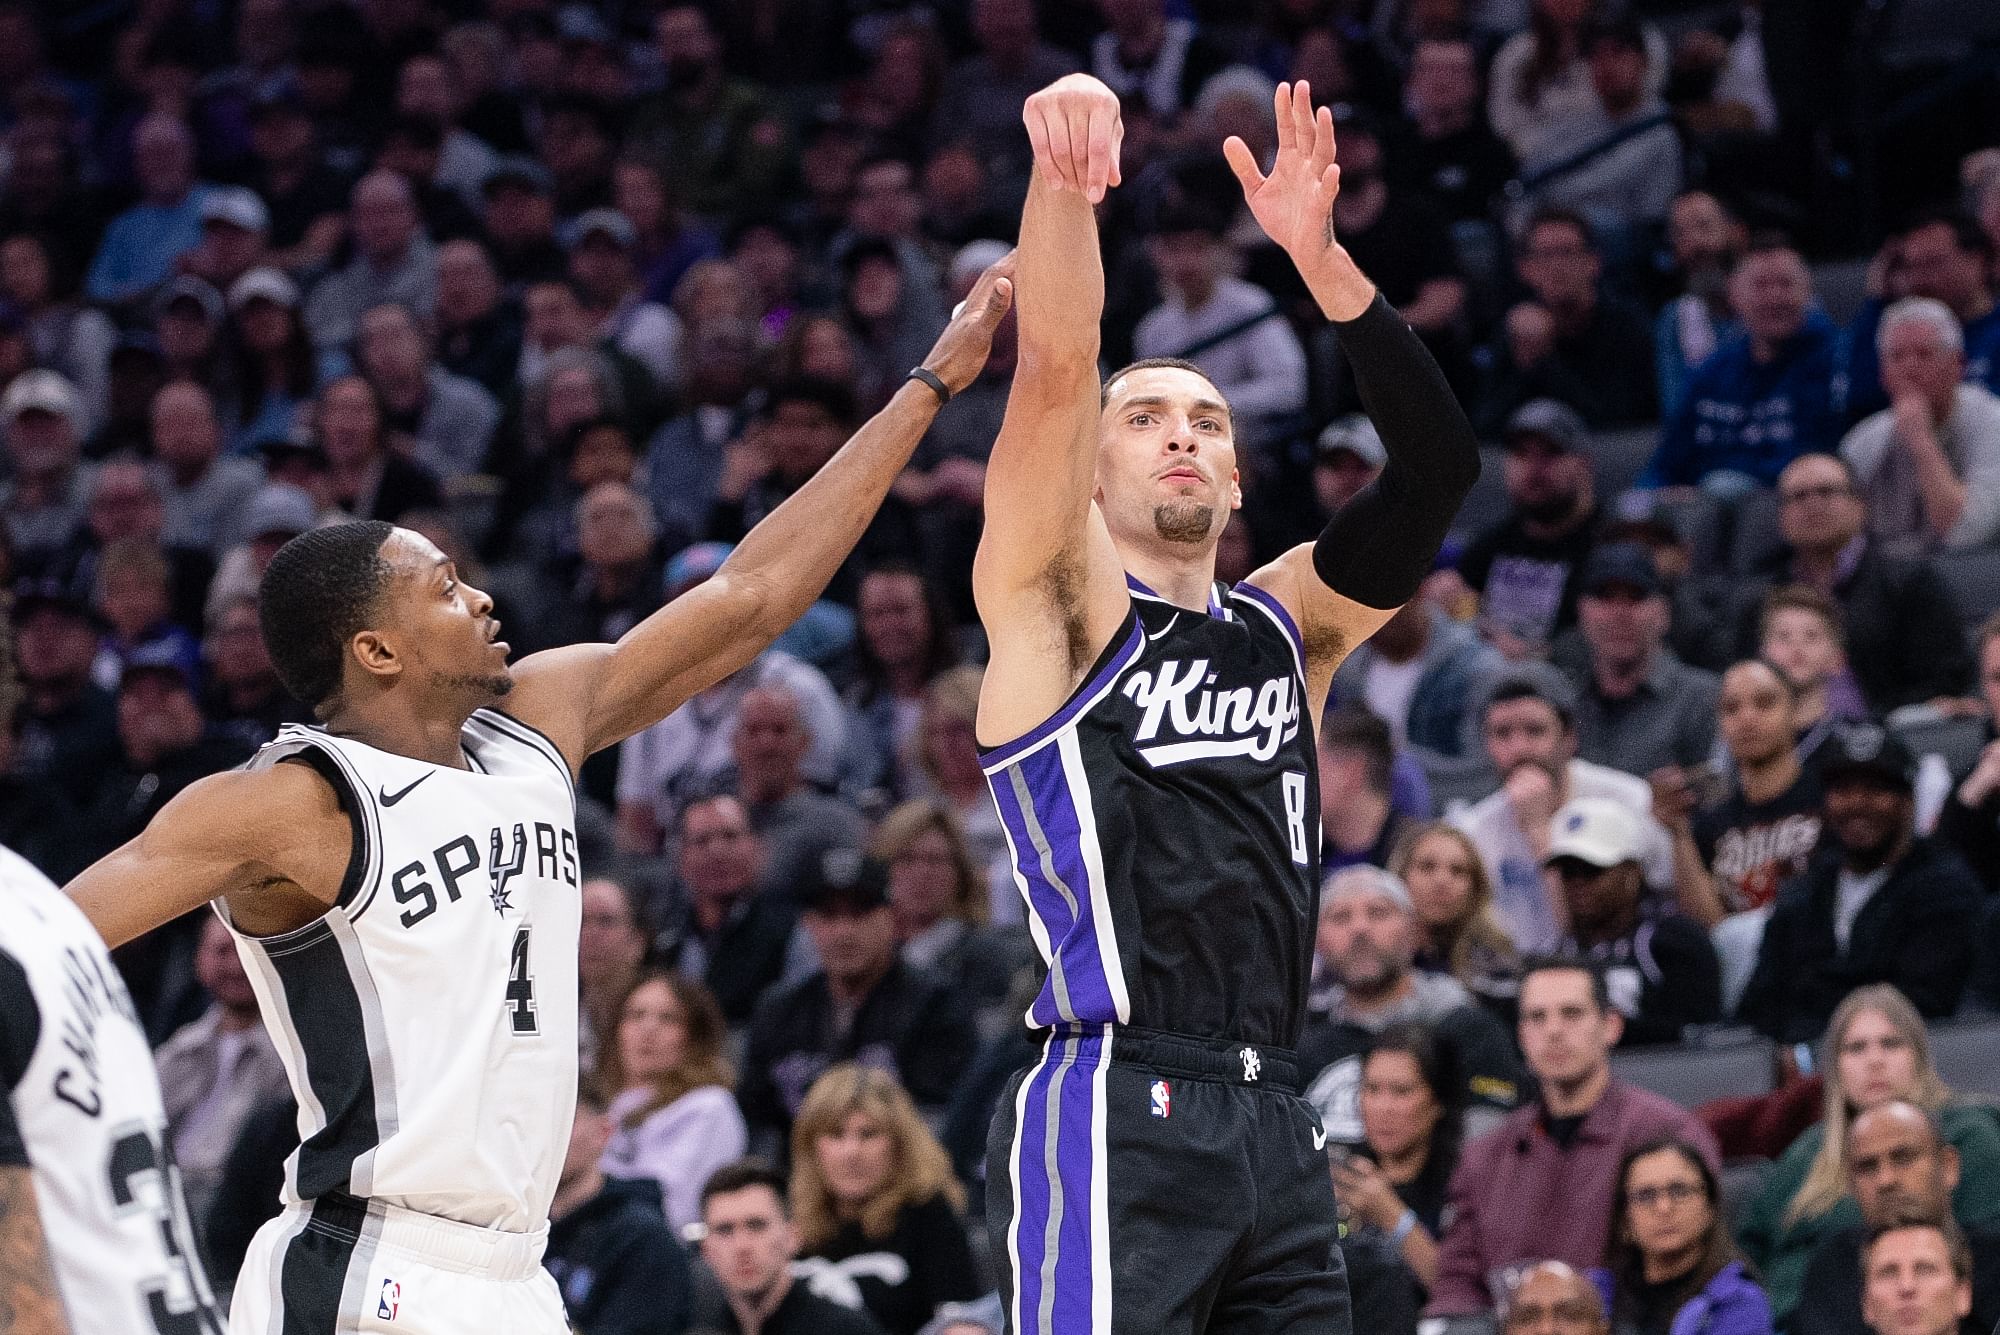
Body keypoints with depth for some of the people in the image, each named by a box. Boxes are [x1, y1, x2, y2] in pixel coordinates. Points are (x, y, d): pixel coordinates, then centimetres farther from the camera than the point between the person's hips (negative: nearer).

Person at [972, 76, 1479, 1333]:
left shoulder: (1287, 626, 19)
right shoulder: (1058, 603, 6)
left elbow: (1438, 464, 5)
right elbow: (1055, 368, -11)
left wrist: (1319, 257, -7)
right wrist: (1063, 182, -27)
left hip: (1274, 1128, 6)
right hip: (1114, 1119, -6)